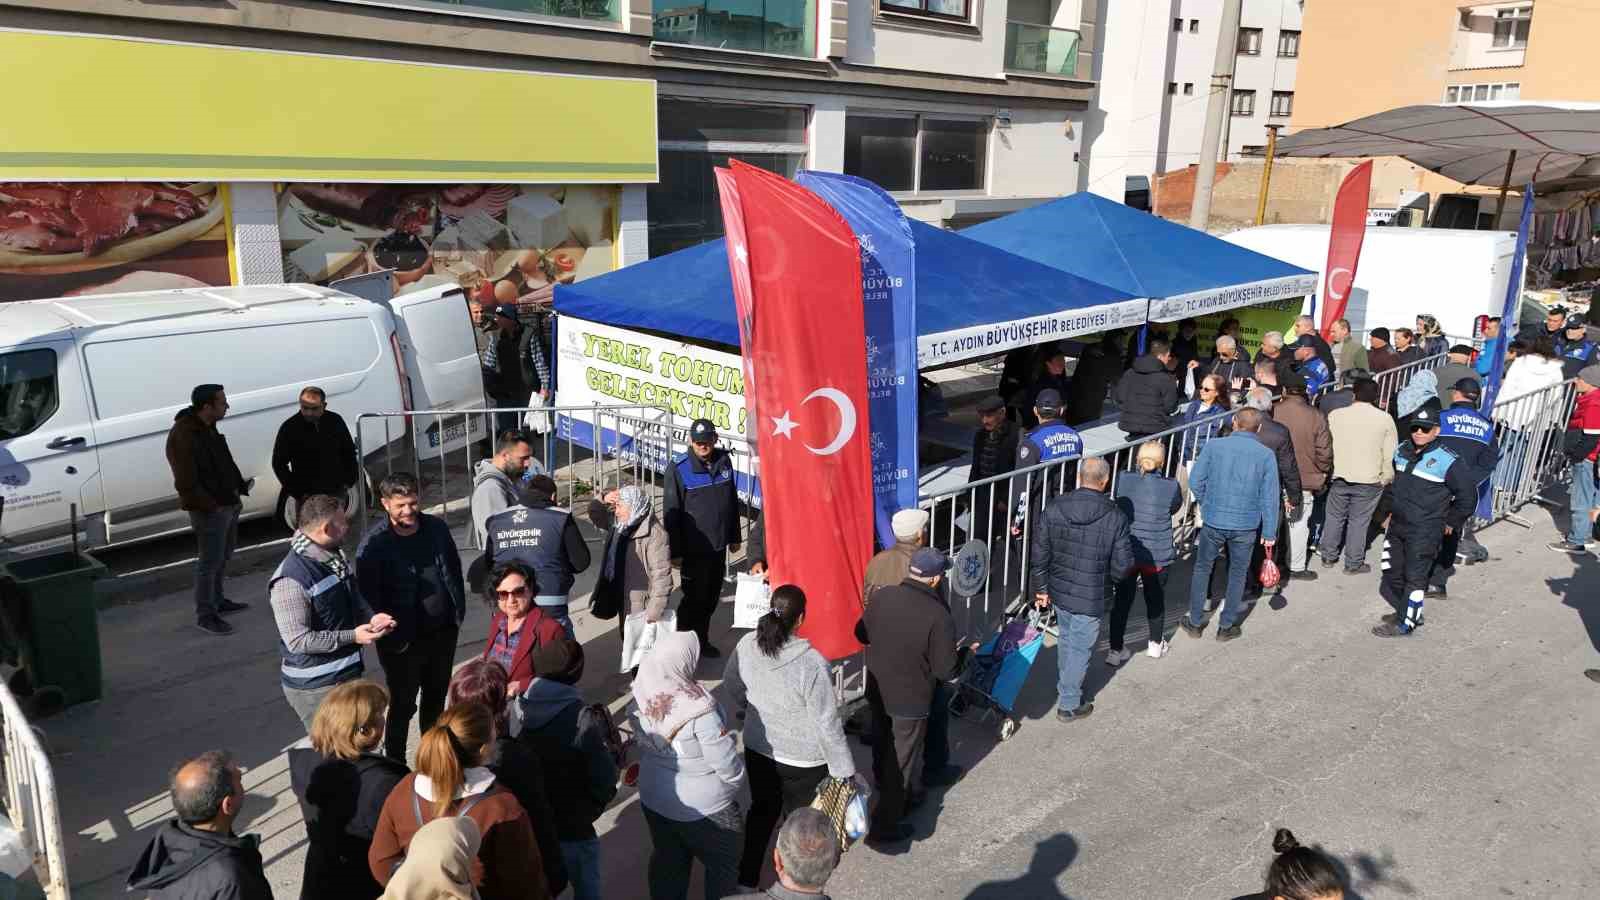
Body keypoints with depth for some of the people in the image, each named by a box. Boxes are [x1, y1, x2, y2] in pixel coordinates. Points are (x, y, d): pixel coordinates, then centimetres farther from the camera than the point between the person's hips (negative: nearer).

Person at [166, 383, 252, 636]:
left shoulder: (208, 428, 9)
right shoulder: (183, 436, -22)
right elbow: (185, 483, -24)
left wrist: (239, 485, 9)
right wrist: (212, 505, -22)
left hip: (227, 504, 10)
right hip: (209, 510, -10)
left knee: (222, 557, 21)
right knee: (210, 562, -1)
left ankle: (217, 601, 37)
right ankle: (205, 615, 10)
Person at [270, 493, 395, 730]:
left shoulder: (335, 558, 5)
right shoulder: (290, 580, -23)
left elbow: (354, 599, 20)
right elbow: (298, 639, -24)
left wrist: (370, 618, -1)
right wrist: (352, 636, -22)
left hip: (347, 674, 9)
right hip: (314, 687, -9)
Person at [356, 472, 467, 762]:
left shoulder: (437, 528, 0)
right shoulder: (374, 544, -15)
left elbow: (454, 571, 10)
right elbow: (369, 596, -14)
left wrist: (459, 612, 7)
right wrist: (391, 639, -16)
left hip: (443, 632, 5)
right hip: (405, 640, -5)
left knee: (436, 700, 21)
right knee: (402, 706, 8)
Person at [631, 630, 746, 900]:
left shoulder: (640, 698, -15)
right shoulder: (699, 710, -33)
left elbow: (642, 745, 1)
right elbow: (727, 764, -23)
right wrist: (738, 782, -3)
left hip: (652, 799, 6)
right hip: (704, 808, -5)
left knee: (666, 860, 26)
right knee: (722, 866, 19)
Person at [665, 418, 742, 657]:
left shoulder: (724, 461, 1)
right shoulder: (678, 469, -14)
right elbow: (671, 512, -10)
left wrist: (734, 536, 16)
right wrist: (675, 551, -10)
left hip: (719, 545, 5)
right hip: (694, 548, -5)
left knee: (711, 597, 15)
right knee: (695, 597, 1)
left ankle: (702, 641, 31)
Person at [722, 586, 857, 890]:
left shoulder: (747, 645, -15)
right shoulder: (811, 663, -30)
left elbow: (730, 688, 3)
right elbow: (828, 723, -22)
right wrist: (845, 770, -10)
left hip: (758, 748, 4)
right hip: (803, 758, -4)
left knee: (762, 810, 26)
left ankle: (746, 879, 36)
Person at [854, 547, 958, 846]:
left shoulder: (883, 596, -11)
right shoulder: (938, 616, -26)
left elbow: (861, 633, 5)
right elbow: (945, 671, -20)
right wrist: (965, 654, -1)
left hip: (877, 692, 6)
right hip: (911, 702, -6)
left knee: (883, 749, 26)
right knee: (901, 762, 12)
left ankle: (888, 794, 51)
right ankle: (883, 828, 21)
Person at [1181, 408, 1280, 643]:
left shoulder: (1214, 446, -7)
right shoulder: (1266, 455, -6)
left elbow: (1195, 481, -5)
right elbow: (1270, 497, -5)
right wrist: (1269, 533, 1)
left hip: (1213, 521, 0)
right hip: (1246, 526, 0)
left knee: (1202, 569, 16)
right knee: (1237, 574, 16)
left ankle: (1195, 623, 23)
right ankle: (1227, 627, 25)